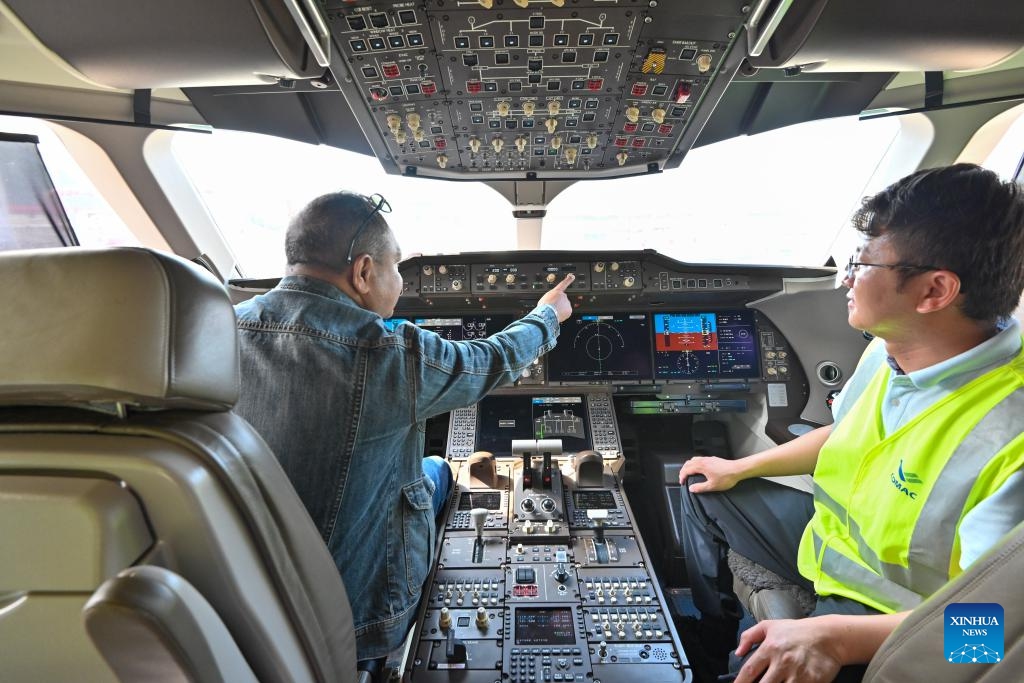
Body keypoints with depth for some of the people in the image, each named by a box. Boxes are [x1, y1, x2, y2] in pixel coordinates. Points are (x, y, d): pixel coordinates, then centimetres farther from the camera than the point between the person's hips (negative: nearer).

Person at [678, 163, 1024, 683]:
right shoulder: (888, 352, -8)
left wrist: (835, 638, -40)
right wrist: (739, 468, 10)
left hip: (888, 612, -7)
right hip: (829, 533, 8)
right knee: (702, 493, 14)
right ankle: (713, 635, 32)